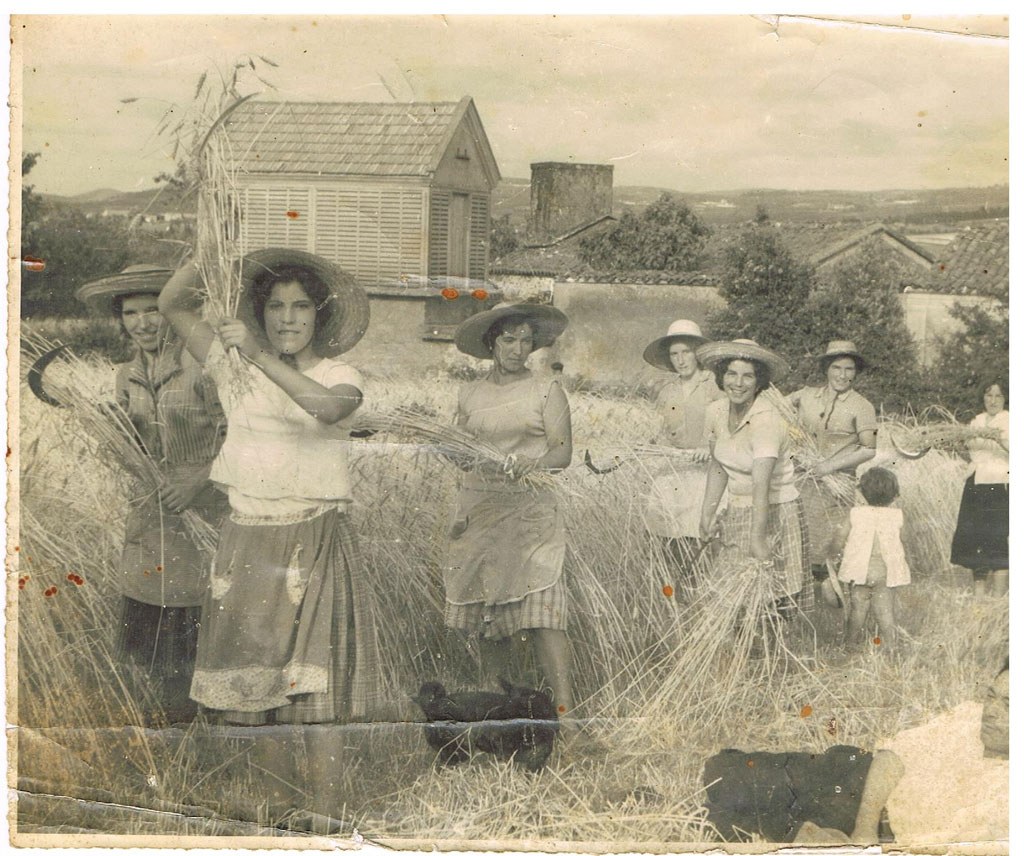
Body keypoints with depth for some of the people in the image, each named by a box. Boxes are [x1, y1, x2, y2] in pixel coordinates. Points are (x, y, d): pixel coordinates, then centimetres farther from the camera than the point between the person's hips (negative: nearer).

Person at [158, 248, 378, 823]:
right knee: (254, 676, 6)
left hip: (315, 545, -3)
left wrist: (261, 356, -30)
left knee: (316, 685, -6)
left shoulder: (340, 376, 1)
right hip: (249, 542, 3)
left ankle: (329, 817, 0)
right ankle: (277, 806, 19)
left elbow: (327, 407, -24)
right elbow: (173, 305, 3)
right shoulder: (238, 368, 9)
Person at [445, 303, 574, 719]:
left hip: (530, 508, -3)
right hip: (478, 507, 4)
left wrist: (530, 464, -22)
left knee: (539, 606, -14)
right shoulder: (469, 394, 14)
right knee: (482, 608, 2)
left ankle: (565, 710, -18)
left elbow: (563, 451, -2)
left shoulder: (547, 390, 5)